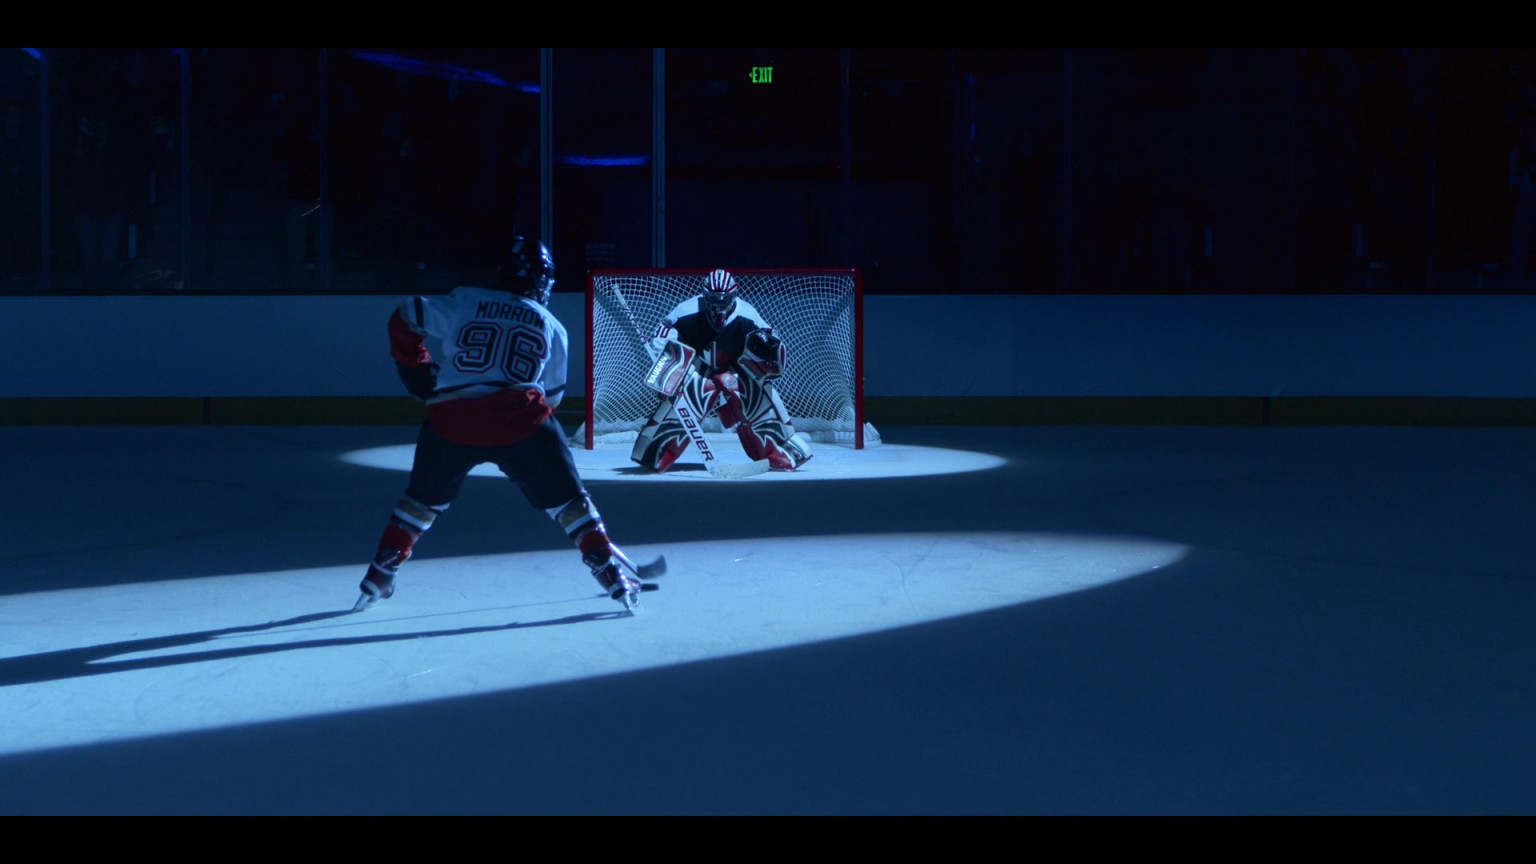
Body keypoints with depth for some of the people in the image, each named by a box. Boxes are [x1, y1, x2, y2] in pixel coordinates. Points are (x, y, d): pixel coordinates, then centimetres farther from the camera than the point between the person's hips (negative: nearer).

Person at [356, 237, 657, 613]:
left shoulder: (463, 302, 12)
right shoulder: (551, 327, 16)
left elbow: (404, 321, 8)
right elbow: (551, 395, 18)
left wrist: (419, 373, 19)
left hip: (452, 421, 1)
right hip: (519, 421, -1)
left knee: (423, 499, 22)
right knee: (567, 499, 10)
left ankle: (379, 577, 23)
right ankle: (613, 575, 4)